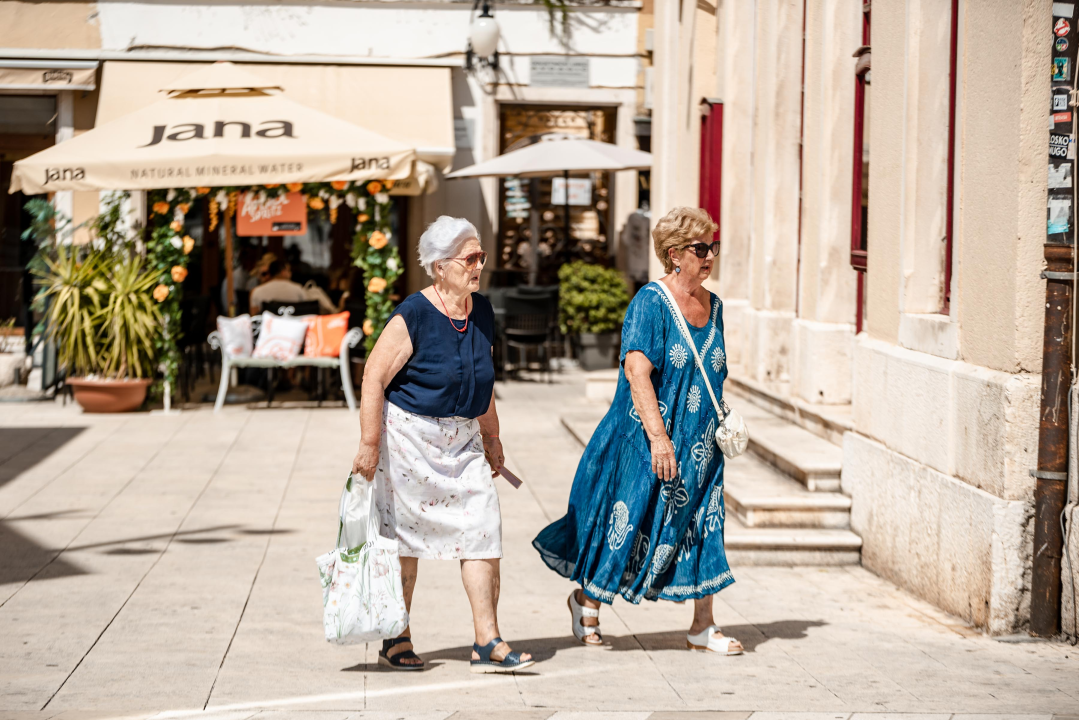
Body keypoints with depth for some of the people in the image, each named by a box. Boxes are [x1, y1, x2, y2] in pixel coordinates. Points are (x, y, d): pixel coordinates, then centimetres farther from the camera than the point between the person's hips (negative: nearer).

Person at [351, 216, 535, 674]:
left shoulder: (482, 313, 5)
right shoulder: (413, 316, -15)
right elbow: (374, 378, -15)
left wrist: (491, 438, 22)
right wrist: (369, 445, -18)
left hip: (461, 440, 6)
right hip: (410, 435, -6)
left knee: (482, 528, -5)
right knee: (404, 537, 4)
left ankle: (487, 644, -3)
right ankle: (397, 641, 17)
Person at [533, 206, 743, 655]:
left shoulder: (712, 306, 9)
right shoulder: (651, 303, -14)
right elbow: (637, 369, -23)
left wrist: (721, 426, 16)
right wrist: (658, 436, -29)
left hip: (698, 442, 7)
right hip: (643, 437, -7)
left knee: (701, 527, 6)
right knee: (631, 520, 2)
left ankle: (702, 627, 12)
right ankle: (587, 601, 23)